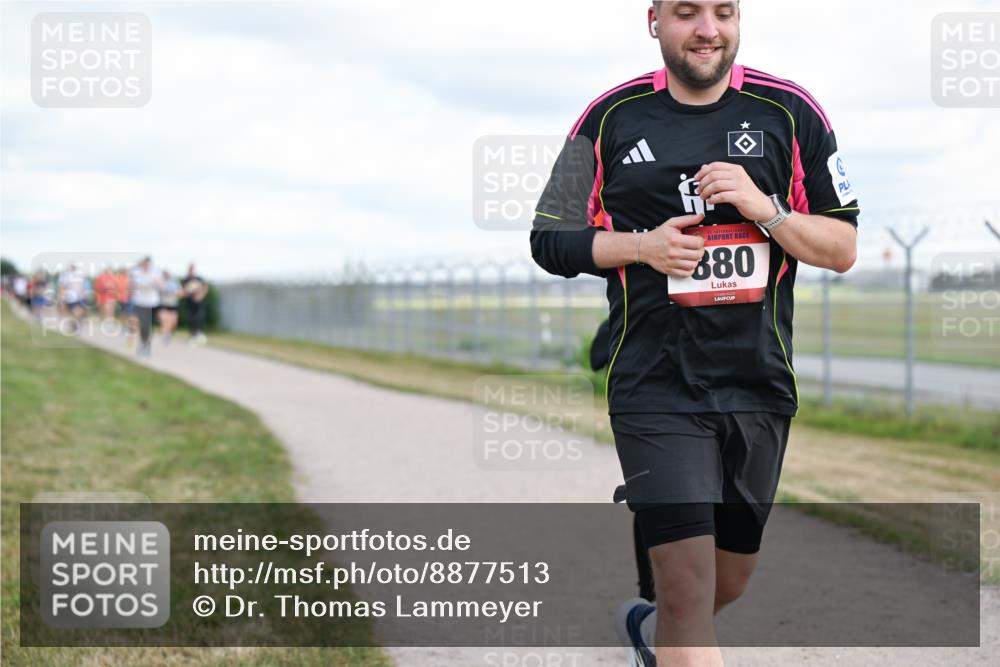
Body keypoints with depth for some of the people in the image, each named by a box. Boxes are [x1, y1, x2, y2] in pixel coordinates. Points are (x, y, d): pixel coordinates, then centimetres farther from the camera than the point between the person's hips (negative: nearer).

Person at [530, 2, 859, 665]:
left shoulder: (791, 112, 2)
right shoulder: (612, 118, 0)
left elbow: (843, 248, 3)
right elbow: (550, 240, 5)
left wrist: (761, 207, -14)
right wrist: (641, 246, -12)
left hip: (760, 386, 3)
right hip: (655, 388, -3)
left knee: (730, 579, 16)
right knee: (688, 585, -14)